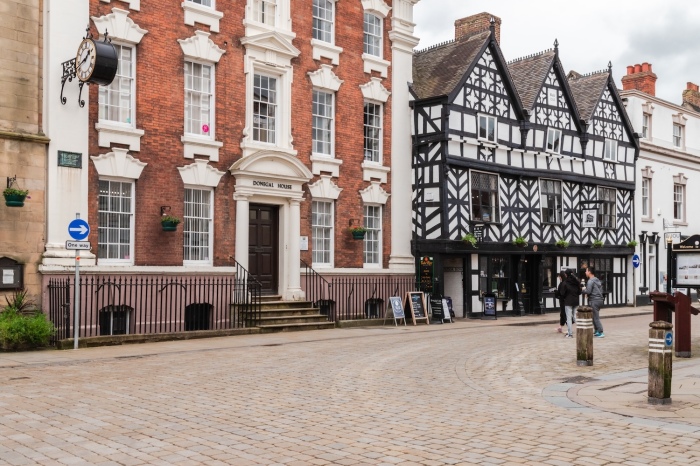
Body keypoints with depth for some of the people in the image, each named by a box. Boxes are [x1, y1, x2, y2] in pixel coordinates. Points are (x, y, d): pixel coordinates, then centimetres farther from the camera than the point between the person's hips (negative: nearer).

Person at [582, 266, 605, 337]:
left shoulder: (590, 281, -14)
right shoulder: (597, 280, 15)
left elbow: (588, 291, -20)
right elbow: (601, 290, 21)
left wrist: (583, 290, 1)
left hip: (594, 301, -9)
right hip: (599, 299, 9)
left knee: (596, 317, -6)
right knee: (595, 316, 16)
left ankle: (600, 332, -7)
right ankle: (597, 331, 19)